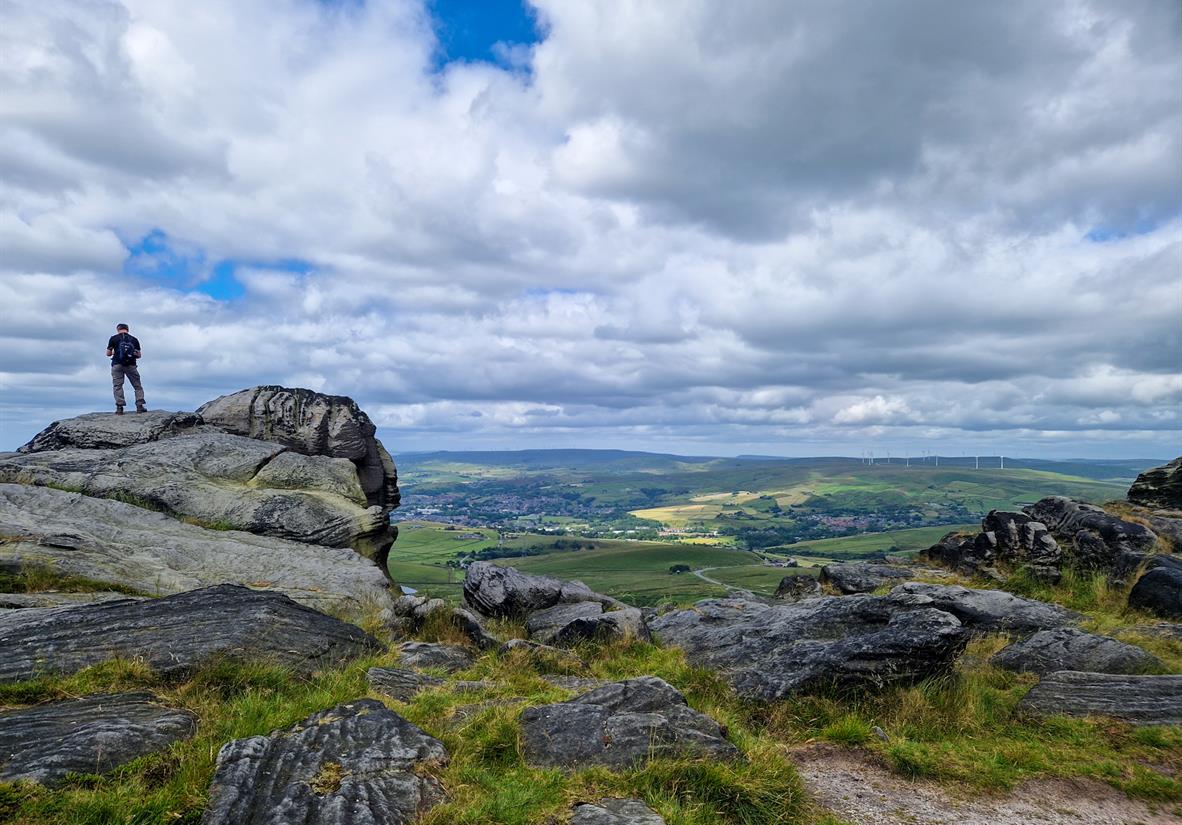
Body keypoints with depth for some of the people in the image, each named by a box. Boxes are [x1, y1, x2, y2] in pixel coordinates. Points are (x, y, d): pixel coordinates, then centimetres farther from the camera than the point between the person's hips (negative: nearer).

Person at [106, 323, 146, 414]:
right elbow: (139, 355, 8)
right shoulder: (134, 339, 8)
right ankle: (140, 405, -3)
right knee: (137, 386, 8)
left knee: (117, 386, 1)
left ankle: (119, 407, -7)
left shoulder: (114, 338, 4)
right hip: (131, 365, 1)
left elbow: (108, 354, 6)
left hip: (117, 365, -1)